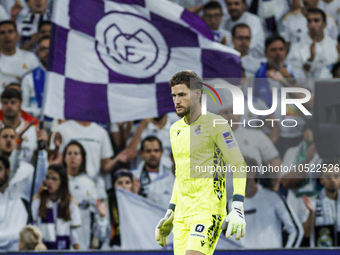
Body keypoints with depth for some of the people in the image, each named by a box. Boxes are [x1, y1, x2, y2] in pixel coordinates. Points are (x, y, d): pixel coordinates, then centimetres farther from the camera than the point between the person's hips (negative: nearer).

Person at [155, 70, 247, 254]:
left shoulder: (214, 124, -6)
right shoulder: (175, 129, 16)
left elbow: (239, 165, -9)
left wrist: (237, 209, -18)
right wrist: (170, 211, 23)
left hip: (208, 210, -7)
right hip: (182, 214, 7)